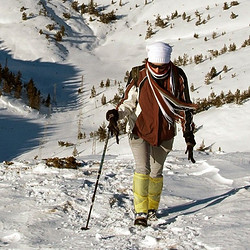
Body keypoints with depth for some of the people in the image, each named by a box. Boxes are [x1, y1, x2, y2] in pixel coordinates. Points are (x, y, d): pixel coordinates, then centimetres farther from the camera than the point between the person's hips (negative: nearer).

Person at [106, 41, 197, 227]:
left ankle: (152, 208, 29)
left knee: (156, 172, 10)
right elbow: (128, 103, -1)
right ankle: (140, 212, -7)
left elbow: (185, 108, 2)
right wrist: (115, 114, -21)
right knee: (142, 169, -13)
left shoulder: (178, 78, -6)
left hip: (164, 133, 2)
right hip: (140, 130, -1)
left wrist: (189, 136, -1)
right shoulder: (138, 76, -9)